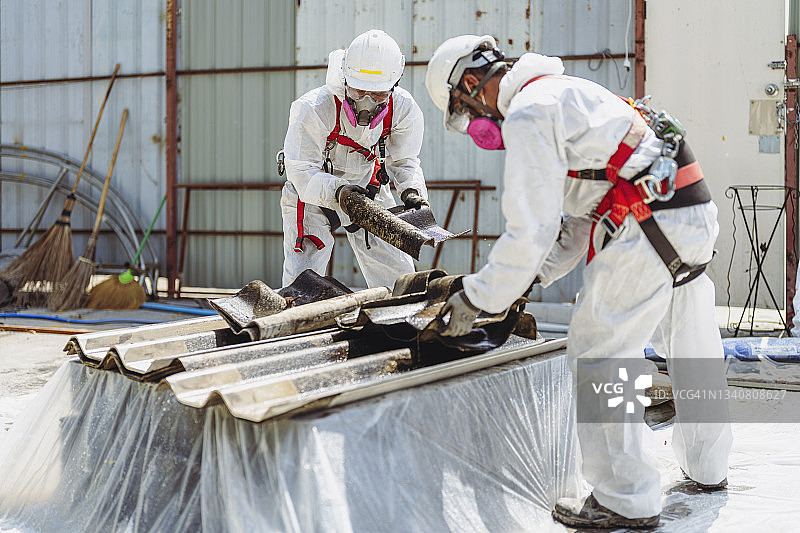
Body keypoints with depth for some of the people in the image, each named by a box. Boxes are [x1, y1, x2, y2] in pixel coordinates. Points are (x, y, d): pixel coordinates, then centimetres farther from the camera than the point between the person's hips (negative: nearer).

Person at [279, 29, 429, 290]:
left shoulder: (404, 109, -20)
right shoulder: (314, 108, -32)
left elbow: (403, 161, -8)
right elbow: (300, 171, -30)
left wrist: (412, 191, -28)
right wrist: (336, 191, -48)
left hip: (368, 189, 4)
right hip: (312, 193, -3)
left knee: (400, 279, 5)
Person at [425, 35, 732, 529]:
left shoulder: (527, 114, -8)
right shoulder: (567, 92, 24)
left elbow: (531, 229, -13)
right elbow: (580, 217, 25)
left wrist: (476, 297, -3)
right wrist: (530, 278, 22)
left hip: (646, 225, -10)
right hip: (699, 215, 10)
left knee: (598, 353, -2)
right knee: (692, 348, 22)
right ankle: (709, 467, 40)